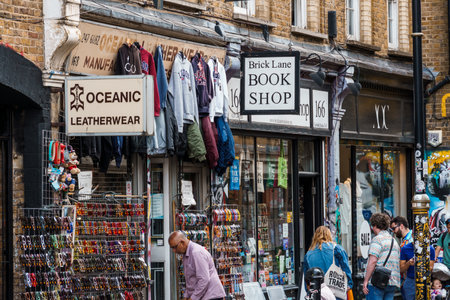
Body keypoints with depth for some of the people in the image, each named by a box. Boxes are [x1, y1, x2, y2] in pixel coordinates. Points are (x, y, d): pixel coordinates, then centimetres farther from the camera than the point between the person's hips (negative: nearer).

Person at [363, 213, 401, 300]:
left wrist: (365, 281, -16)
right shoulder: (394, 241, 19)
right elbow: (398, 265, 20)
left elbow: (372, 261, -16)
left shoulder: (377, 239, -6)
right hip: (393, 283, 8)